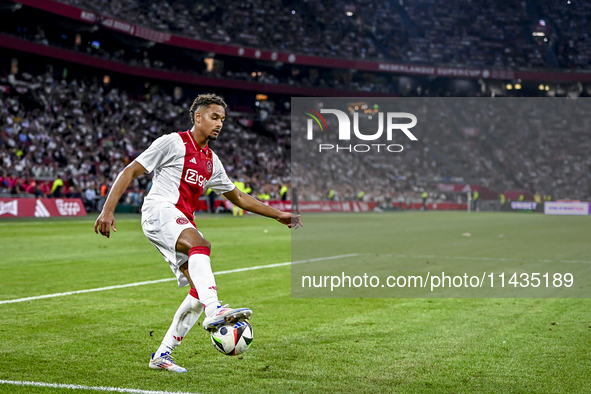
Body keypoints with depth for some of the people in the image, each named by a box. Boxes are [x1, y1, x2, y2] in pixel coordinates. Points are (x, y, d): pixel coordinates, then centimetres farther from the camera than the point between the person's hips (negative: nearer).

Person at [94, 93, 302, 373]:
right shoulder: (173, 142, 1)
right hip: (159, 211, -8)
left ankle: (162, 356, 5)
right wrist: (108, 210, -14)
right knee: (200, 244, -36)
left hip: (183, 222, 8)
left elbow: (238, 198, 33)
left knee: (200, 290, -3)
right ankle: (214, 311, -54)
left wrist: (278, 215, 30)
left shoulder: (212, 161, 22)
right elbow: (129, 173, -2)